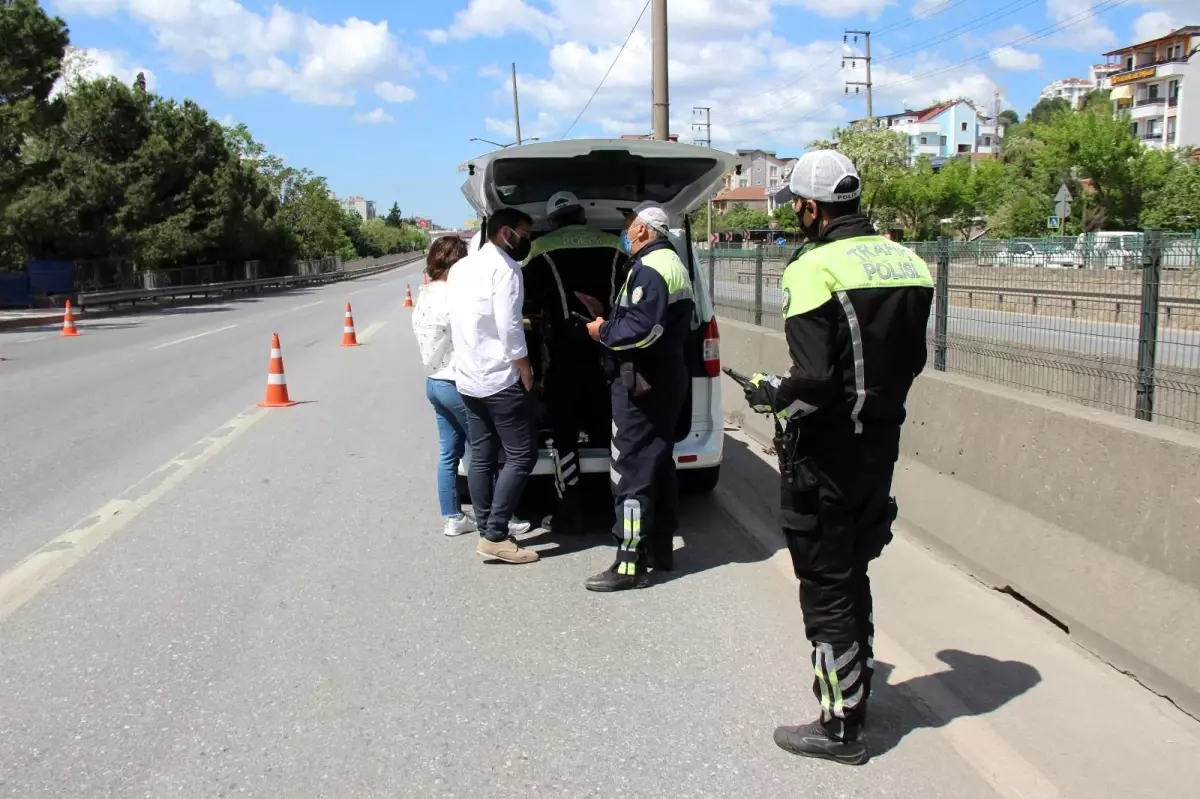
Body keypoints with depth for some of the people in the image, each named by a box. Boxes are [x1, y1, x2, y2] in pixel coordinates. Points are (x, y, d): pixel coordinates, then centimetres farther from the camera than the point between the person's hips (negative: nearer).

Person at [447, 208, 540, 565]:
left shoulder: (461, 267, 14)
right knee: (522, 456, -2)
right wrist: (527, 374, -9)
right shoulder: (503, 267, -13)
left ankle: (488, 532, 17)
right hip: (500, 379, -9)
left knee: (481, 458, 12)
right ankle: (495, 536, -3)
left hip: (468, 378, 9)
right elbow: (509, 329, -19)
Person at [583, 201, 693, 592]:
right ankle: (660, 549, 26)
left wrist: (604, 332, -10)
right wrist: (610, 317, 15)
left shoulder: (649, 268, -16)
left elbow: (640, 330, -27)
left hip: (642, 382, -11)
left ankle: (631, 564, -3)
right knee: (659, 464, 16)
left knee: (631, 471, -7)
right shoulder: (673, 263, 18)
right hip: (667, 376, 11)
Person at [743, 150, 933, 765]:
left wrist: (770, 394, -7)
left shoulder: (815, 269, -19)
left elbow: (817, 380, -25)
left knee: (826, 585, 5)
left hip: (828, 450, -8)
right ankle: (857, 687, 39)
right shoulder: (903, 262, 6)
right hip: (882, 440, 8)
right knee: (853, 572, 23)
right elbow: (910, 360, 12)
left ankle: (840, 725, 17)